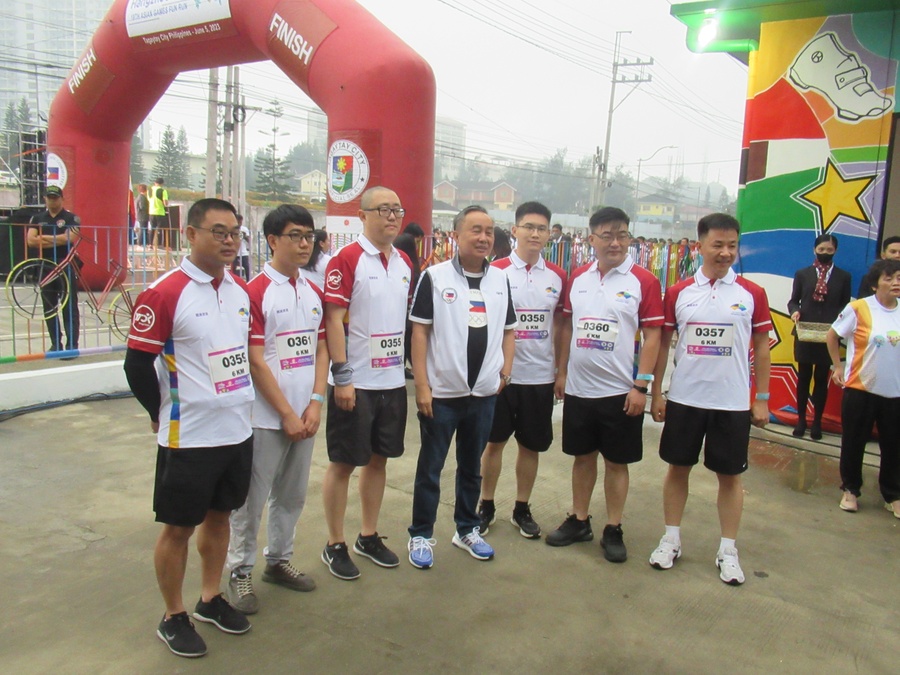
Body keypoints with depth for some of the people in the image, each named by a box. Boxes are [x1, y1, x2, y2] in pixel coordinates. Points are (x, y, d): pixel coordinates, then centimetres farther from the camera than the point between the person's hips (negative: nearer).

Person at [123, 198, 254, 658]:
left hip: (238, 430, 6)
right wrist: (164, 414, -1)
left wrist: (237, 401, 13)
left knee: (218, 515, 19)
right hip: (188, 438, -6)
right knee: (178, 527, 9)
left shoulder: (242, 290, 5)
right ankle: (173, 619, 27)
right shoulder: (164, 293, -16)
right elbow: (137, 365, -13)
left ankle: (210, 600, 38)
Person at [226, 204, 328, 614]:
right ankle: (240, 572, 22)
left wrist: (314, 403, -2)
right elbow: (256, 362, -14)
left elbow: (321, 350, 10)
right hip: (266, 418, -6)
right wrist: (286, 414, -12)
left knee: (293, 494, 17)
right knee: (252, 499, 6)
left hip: (304, 415, 6)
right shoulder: (256, 292, -11)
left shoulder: (313, 293, 9)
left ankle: (279, 560, 34)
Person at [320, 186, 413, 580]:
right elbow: (333, 319, -14)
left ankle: (369, 537, 30)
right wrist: (342, 377, -18)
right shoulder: (346, 260, -10)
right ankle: (335, 545, 19)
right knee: (343, 462, 5)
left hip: (393, 381, 7)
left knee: (379, 458, 15)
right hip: (355, 383, -6)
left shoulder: (405, 263, 10)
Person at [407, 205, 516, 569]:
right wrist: (422, 385, -11)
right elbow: (419, 331, -8)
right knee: (430, 468, 8)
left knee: (471, 466, 17)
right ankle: (421, 535, 22)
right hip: (442, 392, -4)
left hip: (484, 392, 4)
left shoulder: (501, 279, 7)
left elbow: (508, 330, 14)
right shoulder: (435, 276, -7)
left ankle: (467, 529, 32)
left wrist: (505, 372, 2)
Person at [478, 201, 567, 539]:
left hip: (540, 375, 3)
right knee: (494, 441, 8)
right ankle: (486, 506, 24)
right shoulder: (496, 271, -5)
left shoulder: (557, 277, 5)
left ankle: (522, 509, 27)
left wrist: (562, 370, 8)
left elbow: (559, 325, 11)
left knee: (532, 445, 11)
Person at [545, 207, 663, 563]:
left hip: (620, 390, -3)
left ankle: (613, 530, 23)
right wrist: (562, 371, 8)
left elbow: (652, 336, -9)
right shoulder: (578, 278, 5)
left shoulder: (643, 281, -7)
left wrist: (641, 386, -13)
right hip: (578, 387, 4)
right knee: (582, 456, 15)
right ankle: (579, 520, 30)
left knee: (616, 461, 8)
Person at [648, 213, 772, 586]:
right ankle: (671, 539, 25)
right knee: (677, 467, 10)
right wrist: (656, 393, 2)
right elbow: (663, 343, 5)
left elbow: (761, 347, 4)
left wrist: (762, 399, 2)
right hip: (683, 398, 1)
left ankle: (728, 550, 22)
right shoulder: (679, 293, 0)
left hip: (733, 402, 0)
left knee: (730, 474, 9)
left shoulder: (752, 294, -1)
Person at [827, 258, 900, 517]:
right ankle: (851, 490, 27)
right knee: (854, 442, 9)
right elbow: (832, 335, 1)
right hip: (861, 388, -3)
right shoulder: (858, 308, -10)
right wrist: (838, 366, 2)